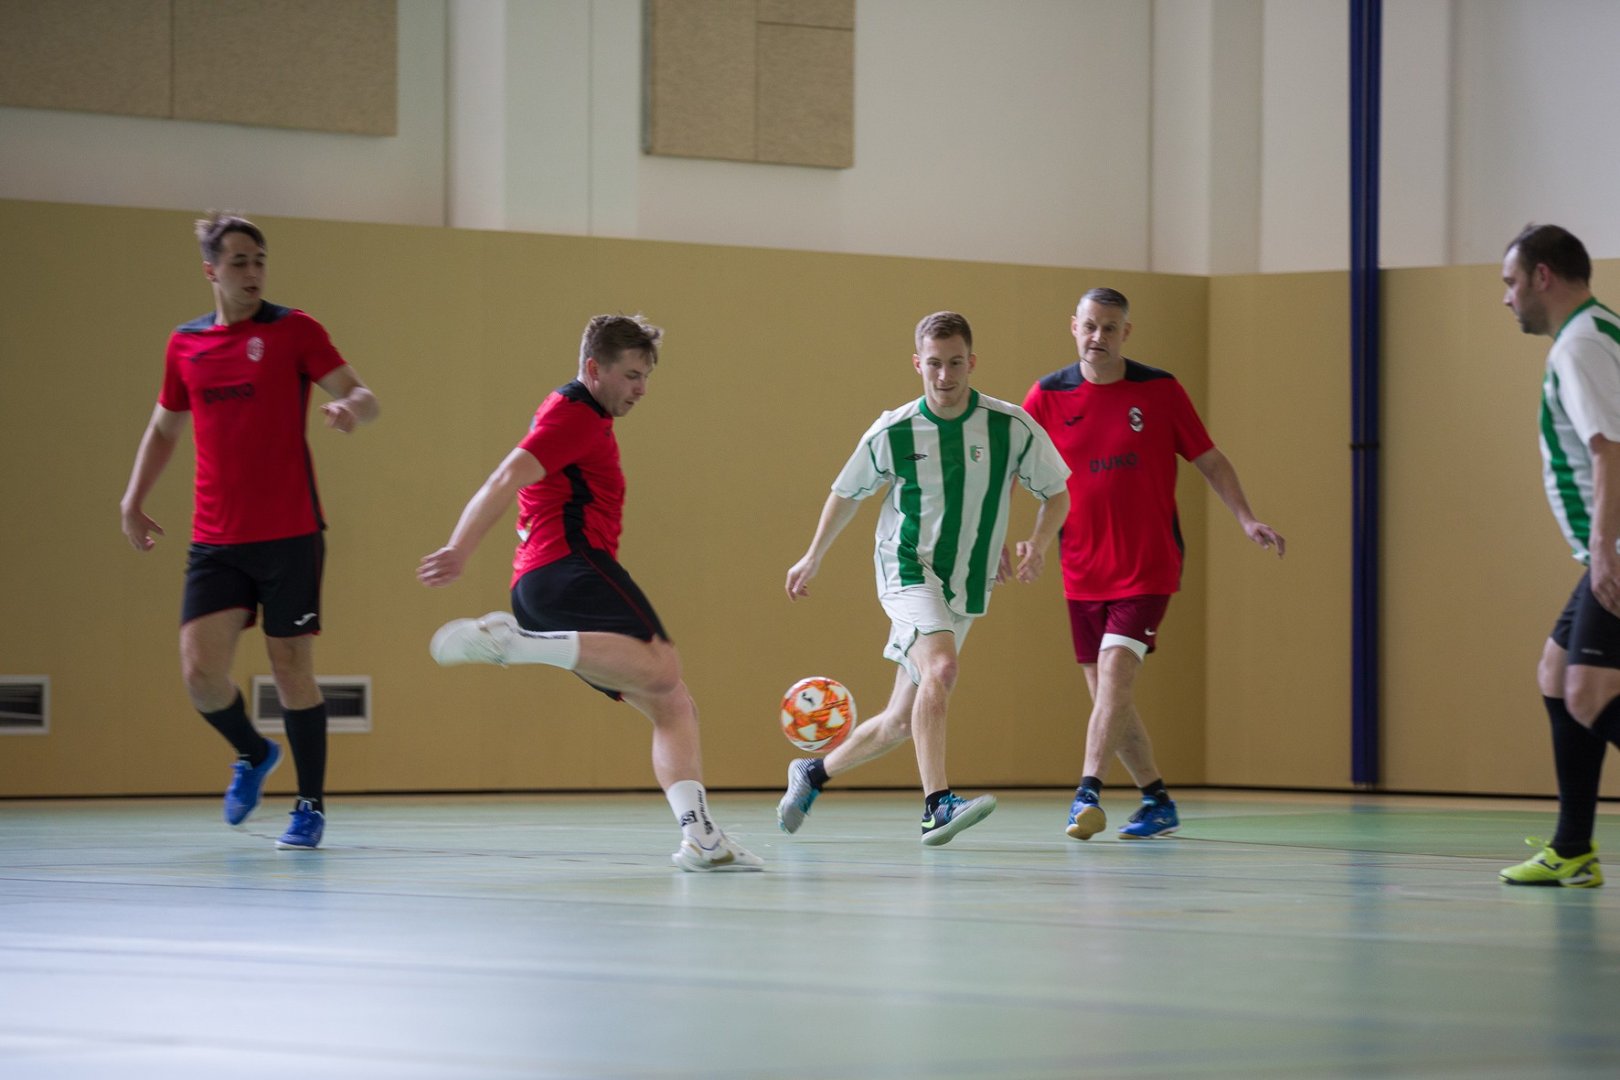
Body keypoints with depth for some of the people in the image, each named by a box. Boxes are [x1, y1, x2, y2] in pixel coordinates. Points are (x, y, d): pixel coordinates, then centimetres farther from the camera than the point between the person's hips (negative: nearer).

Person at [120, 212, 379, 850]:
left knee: (291, 668, -1)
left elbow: (363, 398, -5)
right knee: (200, 669, -8)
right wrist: (133, 500, 13)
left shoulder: (293, 330, -1)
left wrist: (351, 410, -28)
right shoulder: (185, 344, 10)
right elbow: (164, 429, 24)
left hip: (290, 535, -3)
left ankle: (311, 807, 15)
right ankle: (252, 755, 22)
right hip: (215, 540, 3)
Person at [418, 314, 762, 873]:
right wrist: (461, 548, -27)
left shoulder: (577, 416, 30)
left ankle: (699, 836, -5)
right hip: (571, 563, -10)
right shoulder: (576, 413, -2)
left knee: (674, 706, 6)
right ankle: (514, 640, -36)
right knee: (661, 669, -31)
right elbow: (509, 479, -16)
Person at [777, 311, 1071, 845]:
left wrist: (1038, 543, -17)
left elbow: (1056, 495, 4)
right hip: (909, 572, -3)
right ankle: (936, 806, -35)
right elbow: (848, 493, 11)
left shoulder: (1012, 426, -7)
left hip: (966, 590, 3)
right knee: (941, 667, -32)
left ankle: (813, 774, 33)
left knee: (900, 722, 8)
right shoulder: (892, 432, -8)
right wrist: (812, 559, 21)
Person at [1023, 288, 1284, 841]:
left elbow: (1211, 461, 5)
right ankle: (1157, 801, 20)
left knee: (1114, 670, -20)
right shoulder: (1048, 395, 2)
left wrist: (1247, 520, -7)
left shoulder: (1160, 390, -2)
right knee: (1106, 691, 5)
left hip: (1149, 566, -3)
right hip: (1083, 570, 3)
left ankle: (1088, 792, -27)